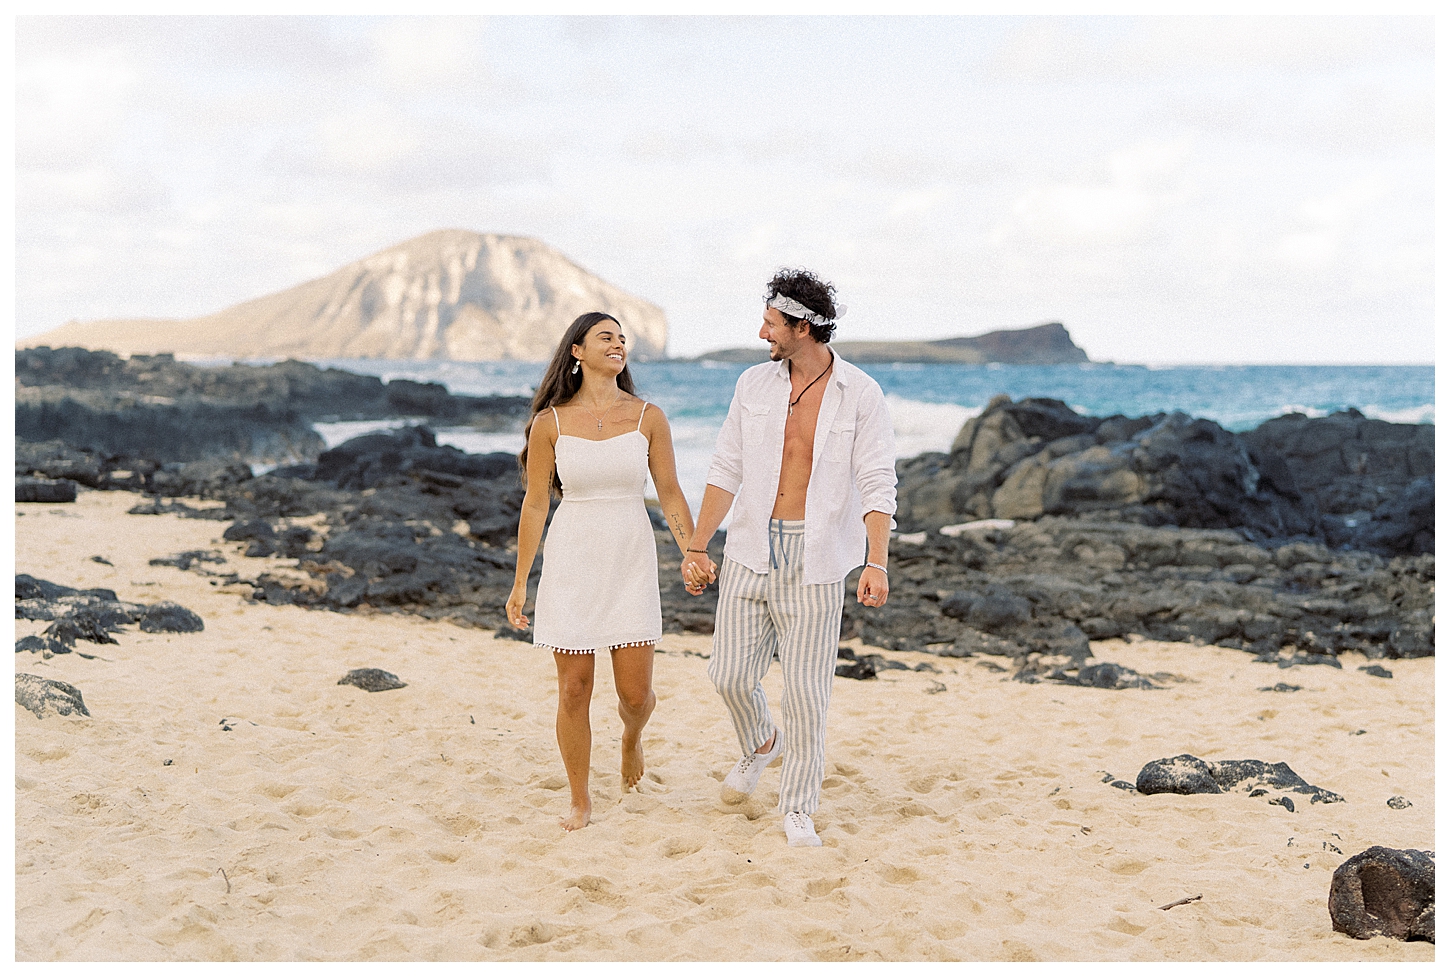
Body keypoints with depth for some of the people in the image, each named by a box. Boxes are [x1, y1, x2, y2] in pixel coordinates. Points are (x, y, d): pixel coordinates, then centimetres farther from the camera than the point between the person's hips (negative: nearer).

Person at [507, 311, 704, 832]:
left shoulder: (647, 417, 1)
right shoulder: (549, 423, -1)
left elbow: (670, 494, 4)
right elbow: (535, 505, 3)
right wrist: (520, 583, 4)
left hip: (631, 561, 1)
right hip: (572, 562, -1)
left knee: (636, 693, -1)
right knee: (574, 690, 2)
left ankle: (631, 740, 35)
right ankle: (579, 799, 20)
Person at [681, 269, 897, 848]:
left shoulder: (860, 395, -6)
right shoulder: (754, 384, 4)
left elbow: (877, 484, -9)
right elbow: (726, 469, 9)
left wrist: (876, 563, -20)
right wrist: (696, 547, 7)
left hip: (815, 561, -3)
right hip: (751, 551, 3)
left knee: (806, 691, -2)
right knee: (730, 675, 2)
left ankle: (799, 810, 13)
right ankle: (760, 746, 35)